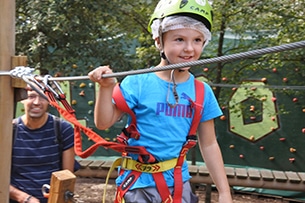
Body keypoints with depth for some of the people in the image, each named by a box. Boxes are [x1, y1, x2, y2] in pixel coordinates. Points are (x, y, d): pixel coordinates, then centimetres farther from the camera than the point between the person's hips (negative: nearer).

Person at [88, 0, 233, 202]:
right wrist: (106, 88, -23)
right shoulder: (137, 83, -12)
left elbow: (209, 145, 5)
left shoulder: (203, 92, -2)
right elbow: (104, 123, -8)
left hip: (179, 183, 3)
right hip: (139, 183, -3)